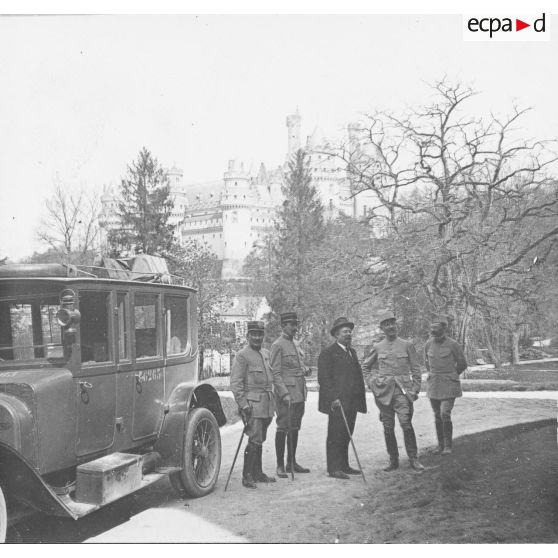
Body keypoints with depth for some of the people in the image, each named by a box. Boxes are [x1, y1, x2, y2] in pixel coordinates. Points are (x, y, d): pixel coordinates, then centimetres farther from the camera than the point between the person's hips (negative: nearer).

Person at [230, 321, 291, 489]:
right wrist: (243, 404, -19)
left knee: (260, 440, 13)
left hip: (267, 404, 7)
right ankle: (247, 476, -4)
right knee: (254, 440, -11)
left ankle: (258, 473, 21)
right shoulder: (242, 355, -8)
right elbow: (235, 382, -13)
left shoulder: (266, 354, 16)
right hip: (252, 404, -7)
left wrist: (285, 394, 11)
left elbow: (275, 375, 20)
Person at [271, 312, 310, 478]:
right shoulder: (278, 345, -9)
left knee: (295, 428, 12)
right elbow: (275, 372, -13)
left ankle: (291, 462, 21)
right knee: (283, 428, -4)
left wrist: (304, 369, 8)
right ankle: (280, 466, 3)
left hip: (299, 393, 8)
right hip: (286, 392, -8)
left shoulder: (294, 344, 17)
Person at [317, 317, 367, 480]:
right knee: (335, 436, -4)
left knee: (346, 435, 11)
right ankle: (334, 468, 0)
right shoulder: (328, 352, -6)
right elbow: (323, 378, -12)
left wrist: (360, 398, 14)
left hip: (351, 402, 8)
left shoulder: (351, 351, 20)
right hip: (337, 402, -7)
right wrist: (334, 398, -19)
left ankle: (344, 466, 18)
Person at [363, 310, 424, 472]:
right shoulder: (377, 347, 8)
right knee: (388, 428, 5)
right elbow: (366, 366, 21)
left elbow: (416, 369, 7)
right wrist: (372, 383, 9)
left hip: (403, 390, -2)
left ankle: (413, 458, -2)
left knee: (406, 423, -14)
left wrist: (415, 390, 1)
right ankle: (393, 460, 16)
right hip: (383, 392, 2)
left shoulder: (407, 345, 4)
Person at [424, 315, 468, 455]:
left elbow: (462, 365, 2)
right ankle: (440, 445, 19)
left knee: (445, 415, -12)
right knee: (437, 416, 9)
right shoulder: (429, 344, 3)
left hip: (449, 385, -4)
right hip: (433, 385, 5)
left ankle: (448, 446, 2)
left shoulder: (453, 344, -10)